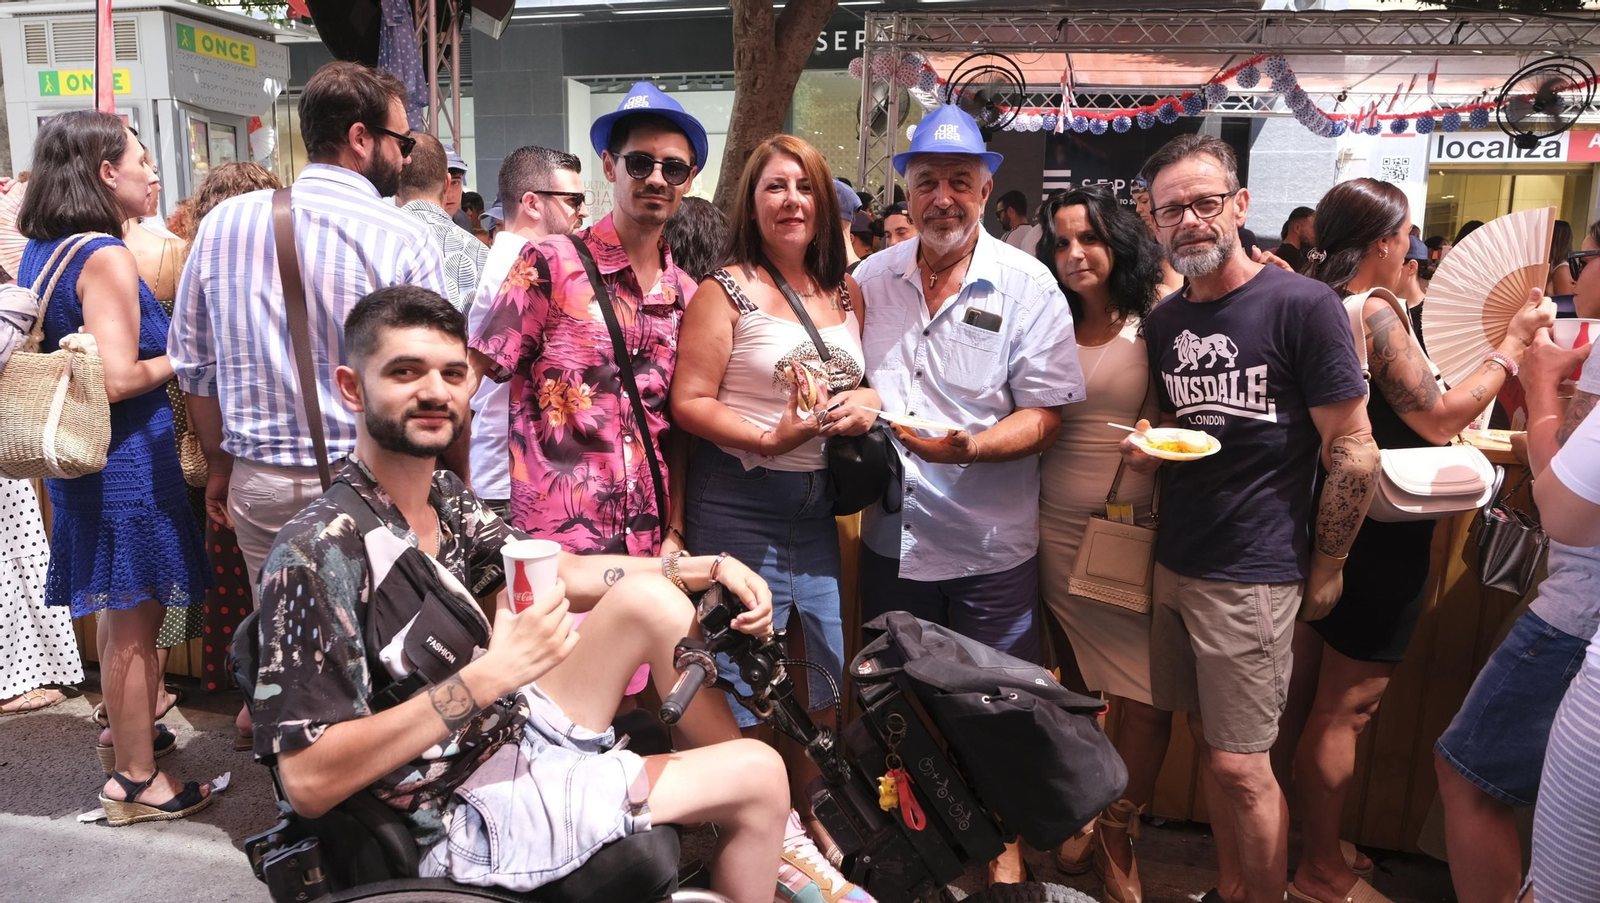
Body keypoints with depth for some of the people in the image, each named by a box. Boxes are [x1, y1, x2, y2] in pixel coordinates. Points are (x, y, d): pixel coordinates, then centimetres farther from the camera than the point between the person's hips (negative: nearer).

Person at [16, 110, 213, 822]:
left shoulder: (40, 250, 10)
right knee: (136, 614, 1)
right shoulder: (106, 257, -19)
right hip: (125, 455, -9)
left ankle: (122, 730, 40)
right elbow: (117, 378, -25)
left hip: (79, 453, 10)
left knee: (119, 608, 23)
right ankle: (133, 779, 12)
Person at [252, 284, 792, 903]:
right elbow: (308, 783, -27)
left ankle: (769, 837, 8)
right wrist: (488, 677, -33)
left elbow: (560, 574, 12)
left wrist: (707, 568, -1)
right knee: (758, 774, -10)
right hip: (473, 817, -8)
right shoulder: (316, 553, -25)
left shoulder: (446, 497, 1)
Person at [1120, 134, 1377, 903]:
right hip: (1173, 563, 6)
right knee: (1206, 742, 14)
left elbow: (1354, 453, -8)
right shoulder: (1163, 322, 8)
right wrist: (1148, 451, -2)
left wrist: (1323, 571, -4)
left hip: (1252, 574, -5)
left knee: (1240, 766, 0)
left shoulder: (1303, 306, -10)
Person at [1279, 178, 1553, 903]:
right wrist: (1512, 343, -6)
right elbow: (1439, 419, -15)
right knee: (1347, 708, 2)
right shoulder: (1376, 310, -19)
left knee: (1310, 695, 17)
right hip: (1381, 535, -9)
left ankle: (1312, 842, 34)